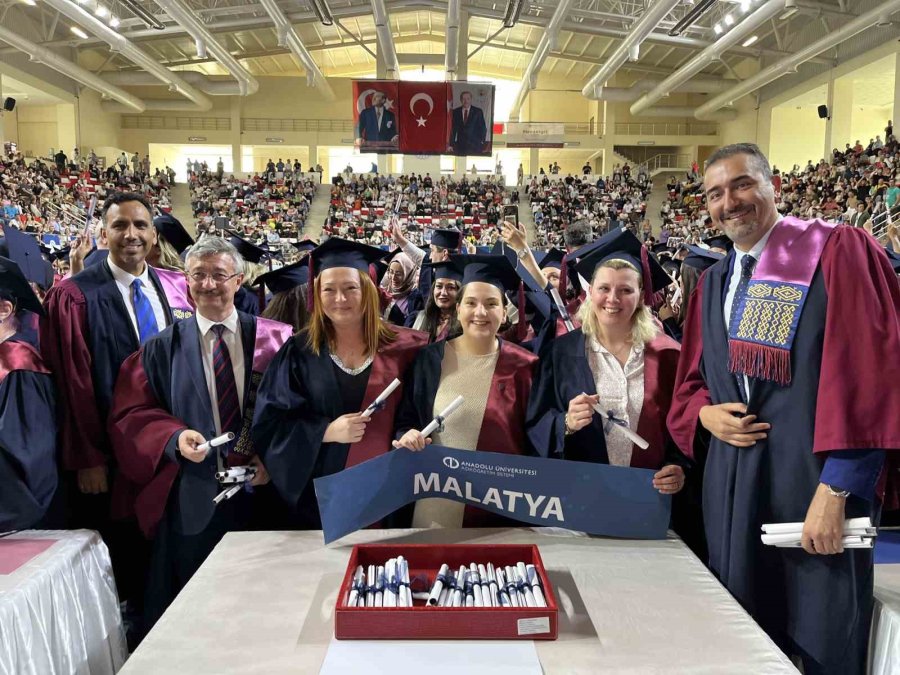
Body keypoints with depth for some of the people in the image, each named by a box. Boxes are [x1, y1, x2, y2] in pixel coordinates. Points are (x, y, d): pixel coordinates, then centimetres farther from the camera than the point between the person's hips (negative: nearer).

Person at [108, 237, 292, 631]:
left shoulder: (273, 340, 1)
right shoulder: (162, 348, 4)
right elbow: (132, 414, 1)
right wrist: (175, 436, -17)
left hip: (260, 493, 0)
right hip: (190, 501, 1)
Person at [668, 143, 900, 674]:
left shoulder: (837, 251, -7)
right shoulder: (715, 281, 12)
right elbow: (693, 380, 18)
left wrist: (836, 490, -19)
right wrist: (705, 413, -5)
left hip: (815, 479, -5)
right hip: (732, 488, 6)